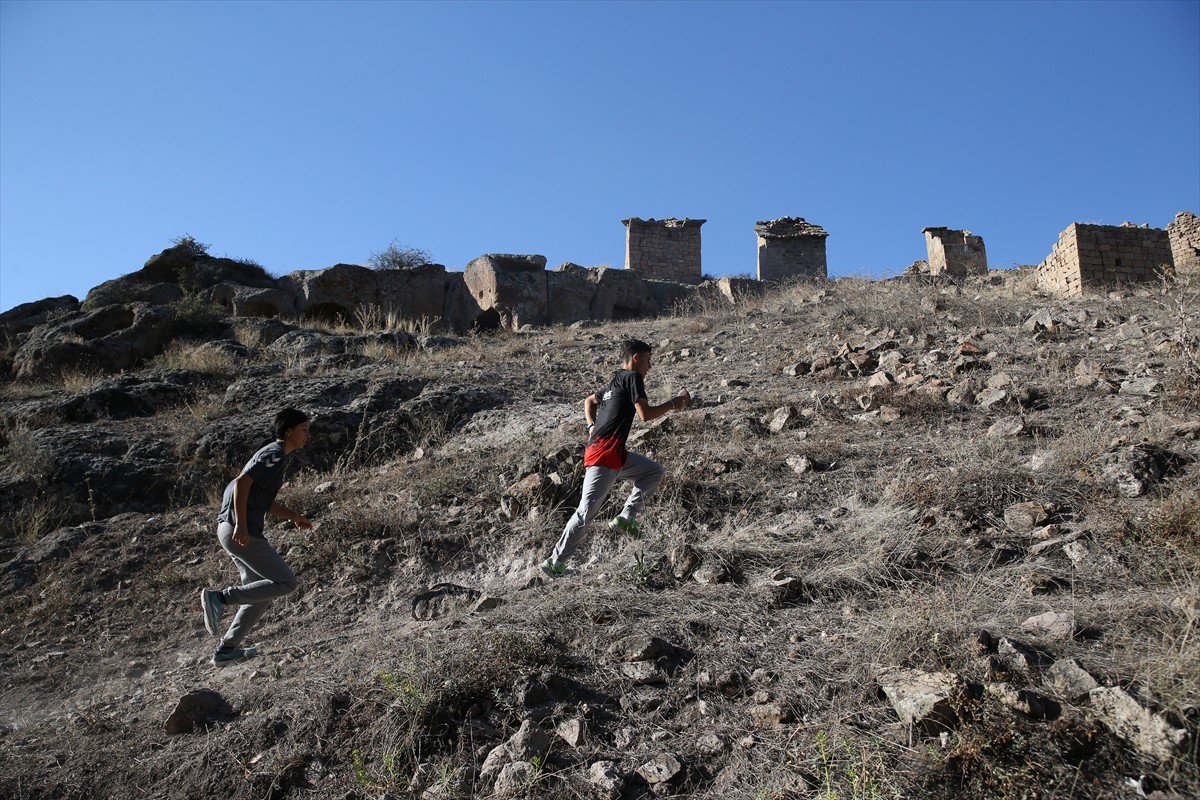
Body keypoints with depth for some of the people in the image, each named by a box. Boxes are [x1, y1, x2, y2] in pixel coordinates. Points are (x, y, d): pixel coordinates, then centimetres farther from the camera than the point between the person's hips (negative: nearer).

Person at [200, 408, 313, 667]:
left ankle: (227, 650, 20)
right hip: (241, 532, -10)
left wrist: (293, 516, 23)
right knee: (285, 583, -8)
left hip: (230, 529, 10)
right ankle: (220, 598, -9)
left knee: (263, 591, 16)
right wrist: (241, 525, -27)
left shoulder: (274, 454, 20)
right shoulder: (275, 455, -11)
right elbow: (242, 482, -23)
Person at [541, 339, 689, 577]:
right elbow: (645, 414, -14)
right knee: (587, 511, -10)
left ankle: (626, 518, 9)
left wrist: (593, 426, 20)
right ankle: (555, 563, -5)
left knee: (655, 471, 17)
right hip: (604, 456, -10)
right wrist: (674, 403, -2)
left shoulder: (615, 382, 21)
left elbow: (589, 400, 34)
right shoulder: (632, 377, -5)